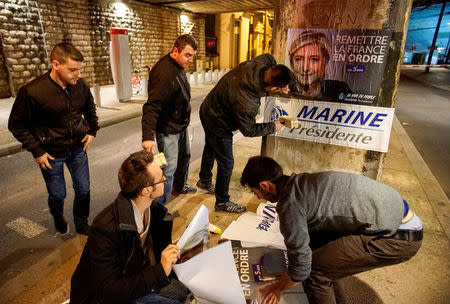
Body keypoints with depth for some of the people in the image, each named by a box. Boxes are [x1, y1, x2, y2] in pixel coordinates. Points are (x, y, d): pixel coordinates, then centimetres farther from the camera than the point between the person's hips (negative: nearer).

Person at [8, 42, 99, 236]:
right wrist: (36, 151, -11)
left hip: (78, 149, 4)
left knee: (83, 191, 11)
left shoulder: (81, 85, -8)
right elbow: (16, 125, -8)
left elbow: (90, 108, 15)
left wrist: (92, 131, 5)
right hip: (52, 154, -3)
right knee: (58, 195, 12)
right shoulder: (32, 91, -20)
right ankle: (58, 220, 46)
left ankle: (82, 225, 36)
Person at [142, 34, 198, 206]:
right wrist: (148, 136, -40)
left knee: (184, 157, 25)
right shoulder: (164, 72, -27)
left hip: (181, 125, 10)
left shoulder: (179, 67, 6)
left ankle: (180, 186, 48)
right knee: (169, 168, -5)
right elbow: (152, 107, -34)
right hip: (168, 129, -10)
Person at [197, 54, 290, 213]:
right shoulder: (247, 104, -40)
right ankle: (222, 202, 27)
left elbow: (269, 57, 6)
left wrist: (282, 86, 1)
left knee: (210, 149, 29)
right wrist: (273, 127, -8)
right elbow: (248, 130, -22)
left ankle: (204, 181, 56)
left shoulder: (257, 64, -20)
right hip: (217, 125, -10)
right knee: (226, 163, 6)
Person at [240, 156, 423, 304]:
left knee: (315, 270, -8)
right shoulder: (300, 182, 8)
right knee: (315, 241, 15)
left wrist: (279, 287, 9)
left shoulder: (289, 203, -20)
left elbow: (301, 266, -12)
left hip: (400, 236, -9)